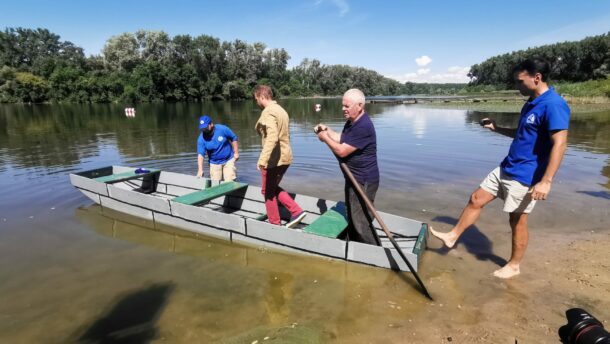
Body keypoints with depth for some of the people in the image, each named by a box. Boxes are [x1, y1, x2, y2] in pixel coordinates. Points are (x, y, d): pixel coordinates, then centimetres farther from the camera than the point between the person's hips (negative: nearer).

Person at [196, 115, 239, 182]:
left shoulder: (222, 129, -14)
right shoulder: (201, 139, -12)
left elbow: (234, 138, -1)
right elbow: (200, 154, -16)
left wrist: (236, 153, -4)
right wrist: (200, 170, -27)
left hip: (228, 160, -1)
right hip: (214, 163, 2)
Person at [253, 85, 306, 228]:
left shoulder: (268, 112, -16)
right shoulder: (280, 110, 14)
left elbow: (272, 137, -30)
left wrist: (262, 159, -34)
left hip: (274, 159, -9)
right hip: (285, 157, 9)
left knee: (268, 191, 8)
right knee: (273, 188, 22)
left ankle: (275, 224, 20)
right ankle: (296, 211, 13)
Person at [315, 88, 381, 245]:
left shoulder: (363, 127, -26)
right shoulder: (352, 121, 7)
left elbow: (342, 151, -25)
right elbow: (343, 140, 17)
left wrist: (325, 138, -10)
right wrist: (327, 130, 2)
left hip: (363, 181, -11)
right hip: (354, 178, 11)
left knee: (362, 223, -6)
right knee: (352, 218, 23)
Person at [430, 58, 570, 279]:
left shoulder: (553, 104, -19)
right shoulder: (532, 103, 11)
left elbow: (560, 143, -25)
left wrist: (546, 181, -29)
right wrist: (496, 128, 15)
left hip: (525, 176, -9)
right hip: (506, 168, 9)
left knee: (517, 220, 5)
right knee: (476, 199, 10)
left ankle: (513, 266, 24)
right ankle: (452, 237, 23)